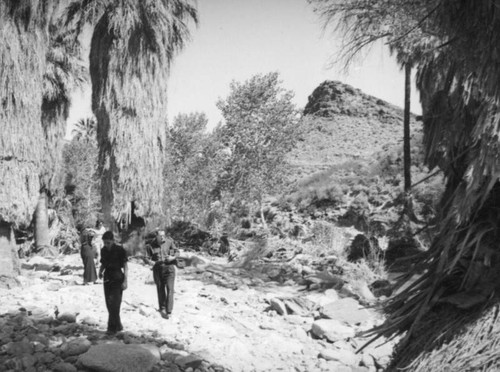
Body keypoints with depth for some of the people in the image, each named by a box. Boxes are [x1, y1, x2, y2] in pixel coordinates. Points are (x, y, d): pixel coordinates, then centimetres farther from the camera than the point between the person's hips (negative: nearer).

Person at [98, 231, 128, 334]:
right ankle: (118, 326, 20)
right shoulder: (103, 250, 7)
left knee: (114, 303, -11)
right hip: (107, 278, 6)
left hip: (117, 279, -6)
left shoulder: (120, 250, -9)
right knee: (109, 304, 7)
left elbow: (125, 266, -7)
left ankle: (112, 327, -6)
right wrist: (100, 271, -4)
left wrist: (125, 281, -13)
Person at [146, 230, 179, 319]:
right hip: (158, 269, 1)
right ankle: (162, 309, 25)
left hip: (169, 267, -1)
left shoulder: (169, 242, -2)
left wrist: (173, 257, -12)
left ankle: (169, 311, -10)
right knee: (160, 289, 9)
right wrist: (151, 261, -12)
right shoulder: (151, 245, 0)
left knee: (170, 289, -10)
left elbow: (177, 252, 6)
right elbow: (148, 257, 8)